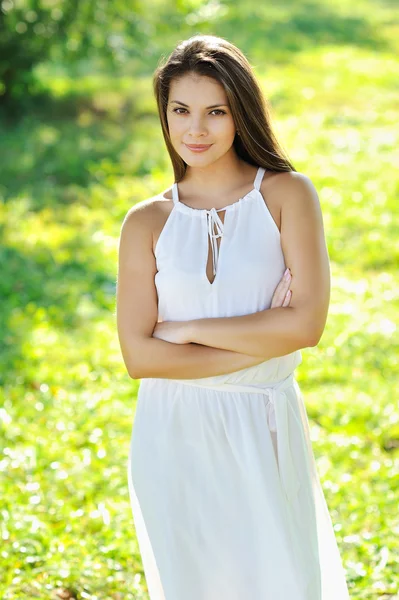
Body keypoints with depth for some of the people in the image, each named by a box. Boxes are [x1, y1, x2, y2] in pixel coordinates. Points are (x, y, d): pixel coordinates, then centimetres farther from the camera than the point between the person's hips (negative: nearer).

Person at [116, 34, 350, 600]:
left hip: (263, 431, -1)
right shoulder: (147, 222, 1)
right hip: (174, 433, 1)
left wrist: (188, 329, -10)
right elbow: (139, 355, -7)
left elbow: (308, 323, -13)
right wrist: (264, 346, -12)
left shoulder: (288, 194, -3)